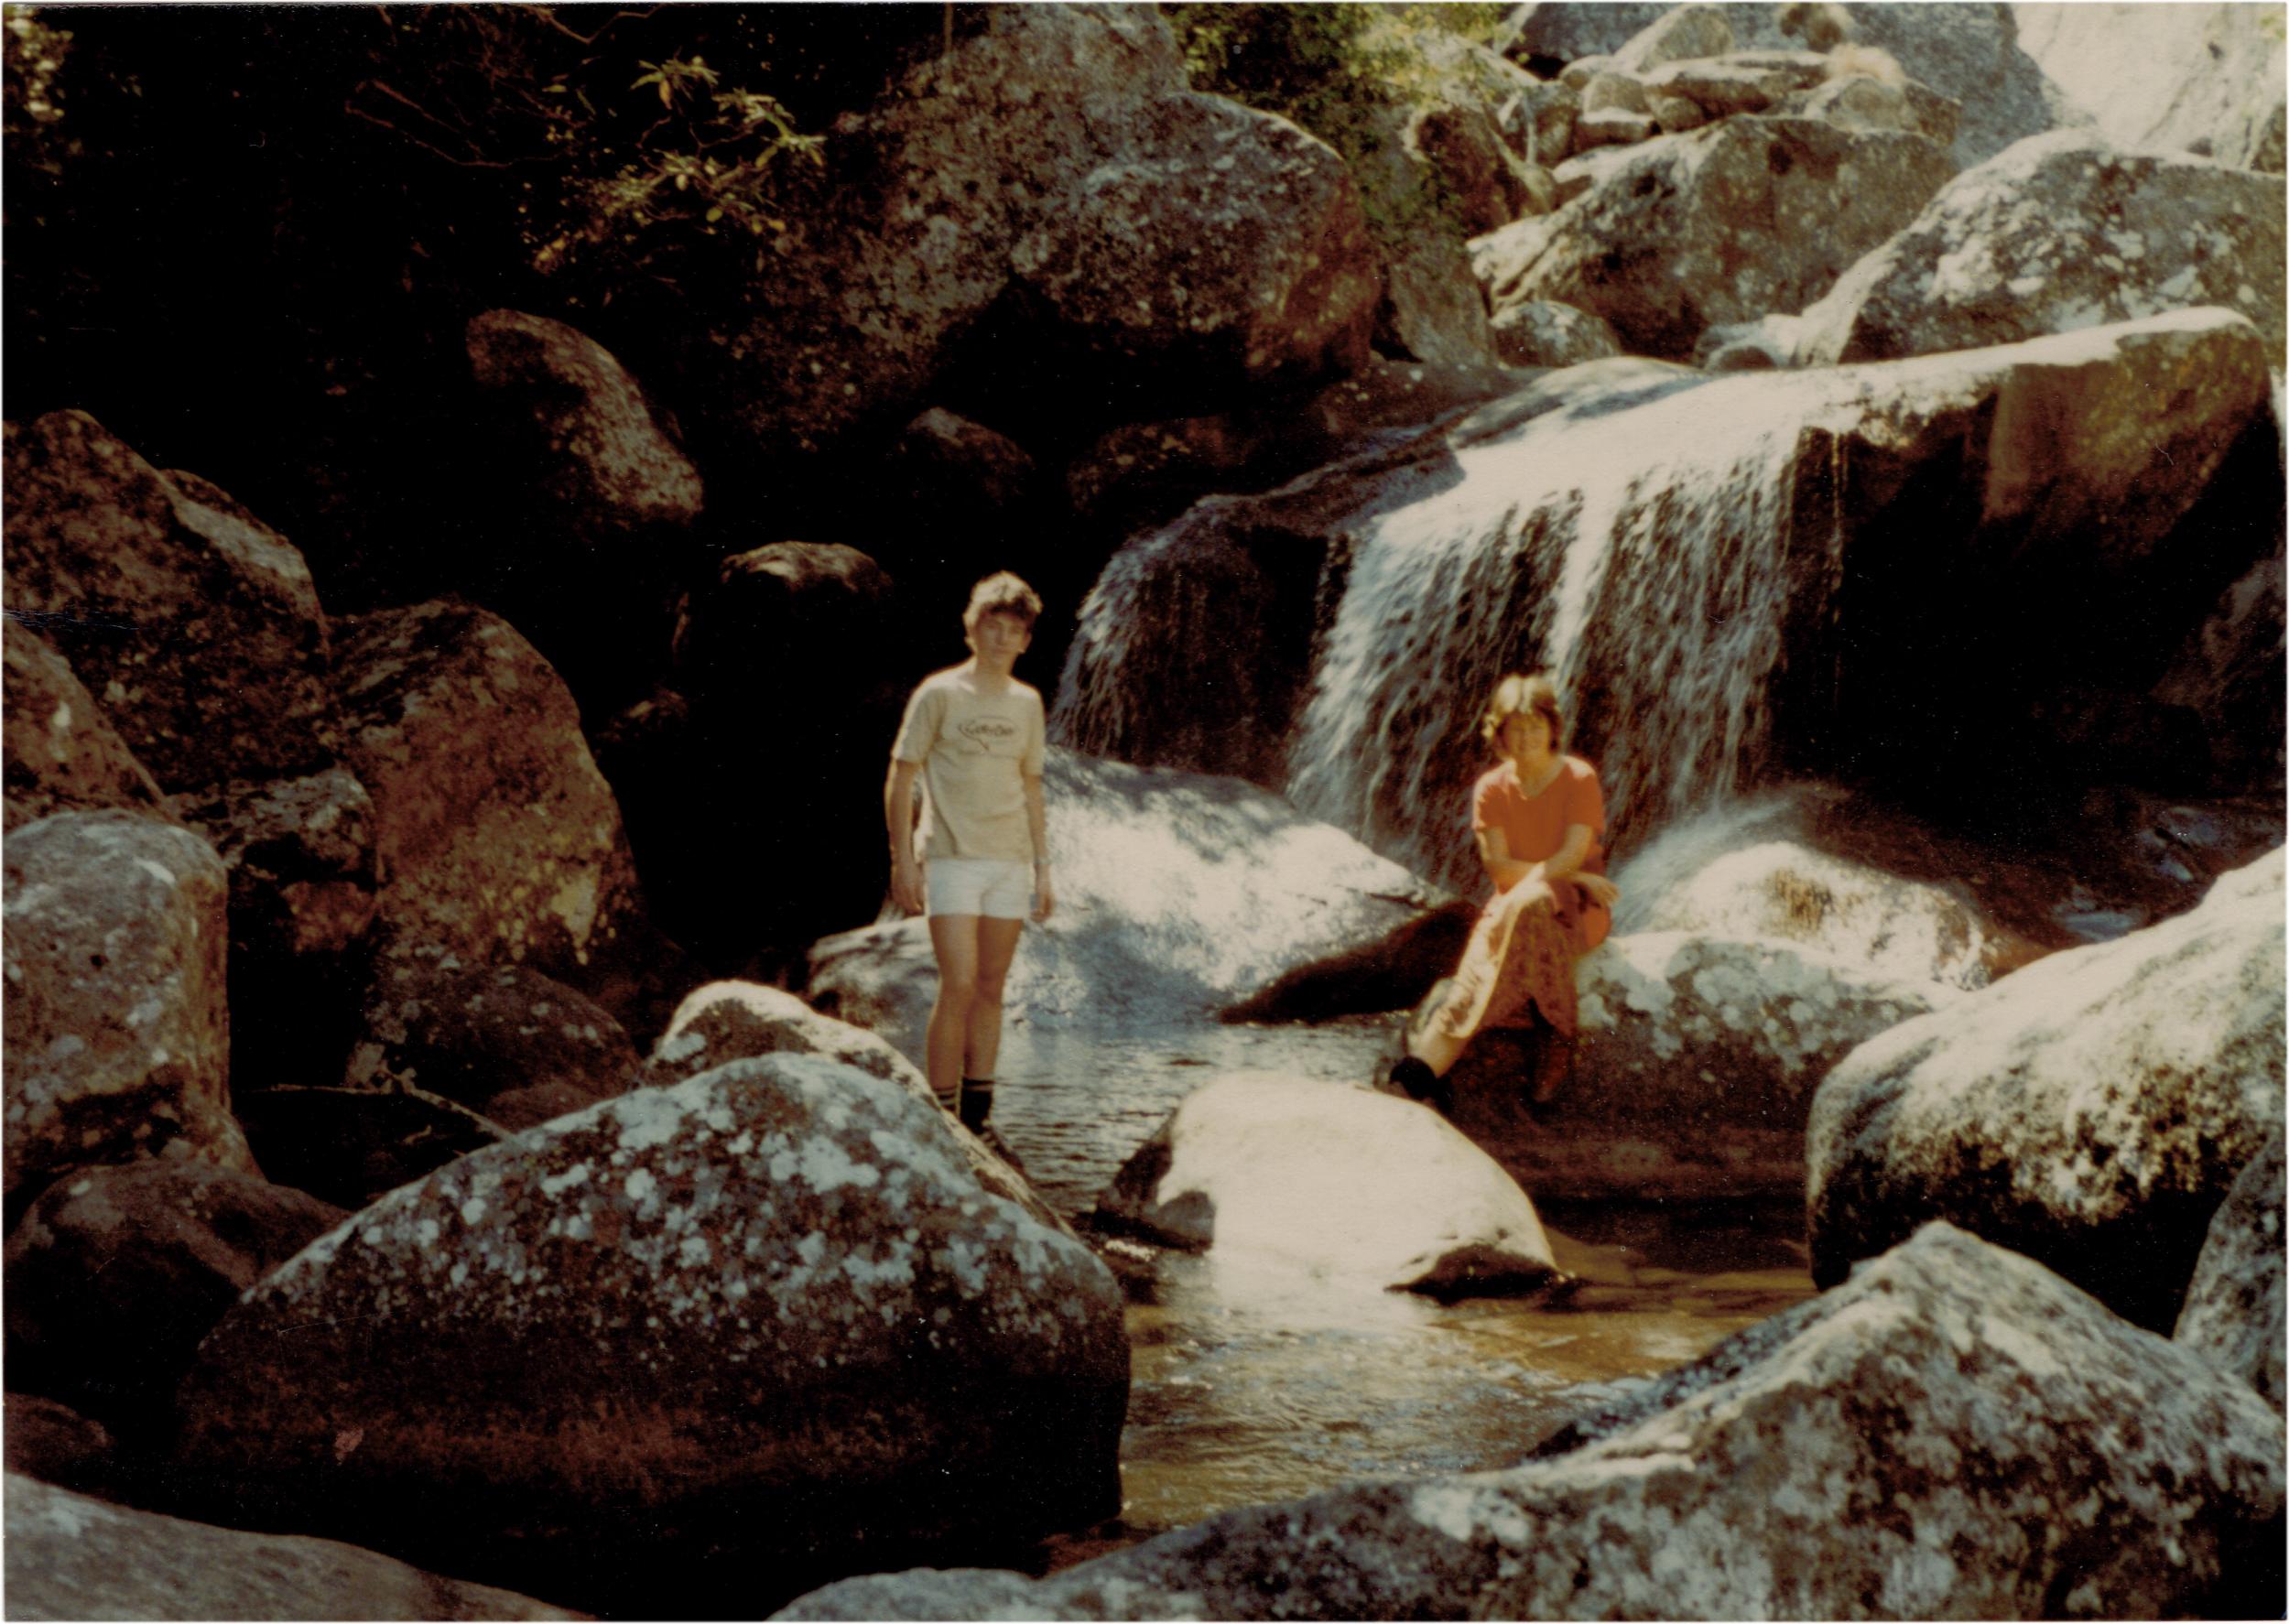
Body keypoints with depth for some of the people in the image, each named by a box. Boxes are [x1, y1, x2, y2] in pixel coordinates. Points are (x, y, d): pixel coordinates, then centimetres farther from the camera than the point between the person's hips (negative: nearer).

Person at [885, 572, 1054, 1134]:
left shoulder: (1026, 703, 12)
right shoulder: (939, 694, -2)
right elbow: (899, 781, -2)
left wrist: (1043, 867, 15)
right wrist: (903, 861, -8)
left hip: (1010, 863, 5)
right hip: (952, 860, -5)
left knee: (991, 988, 6)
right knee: (958, 986, -12)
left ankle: (976, 1117, 13)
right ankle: (941, 1115, -5)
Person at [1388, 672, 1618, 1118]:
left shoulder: (1579, 779, -3)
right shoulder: (1491, 790, 5)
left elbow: (1573, 858, -13)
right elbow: (1498, 868, -5)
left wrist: (1527, 876, -20)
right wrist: (1566, 874, -14)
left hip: (1576, 911, -3)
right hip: (1513, 909, 3)